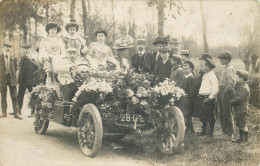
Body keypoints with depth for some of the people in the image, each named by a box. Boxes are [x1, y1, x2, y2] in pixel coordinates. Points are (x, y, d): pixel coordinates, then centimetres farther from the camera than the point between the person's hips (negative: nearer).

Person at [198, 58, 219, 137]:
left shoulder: (212, 76, -11)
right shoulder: (205, 75, 17)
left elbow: (215, 89, -18)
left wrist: (210, 98, -22)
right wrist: (200, 95, 15)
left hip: (208, 98, -9)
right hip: (202, 98, 9)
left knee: (210, 116, -2)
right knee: (202, 115, 14)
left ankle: (211, 132, 7)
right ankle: (204, 130, 26)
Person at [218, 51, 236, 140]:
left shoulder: (229, 68, -14)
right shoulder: (225, 68, 16)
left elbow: (231, 83, -22)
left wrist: (225, 91, -18)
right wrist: (220, 94, 15)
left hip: (227, 93, -10)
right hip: (223, 93, 10)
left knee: (227, 114, -3)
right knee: (222, 114, 14)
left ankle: (230, 134, 5)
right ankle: (225, 131, 24)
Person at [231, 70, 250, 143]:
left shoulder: (244, 88, -20)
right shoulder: (239, 86, 12)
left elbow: (238, 99, -25)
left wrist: (230, 102, -17)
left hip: (242, 109, -10)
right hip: (238, 109, 10)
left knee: (243, 124, -1)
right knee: (239, 124, 15)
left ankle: (246, 139, 8)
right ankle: (241, 138, 24)